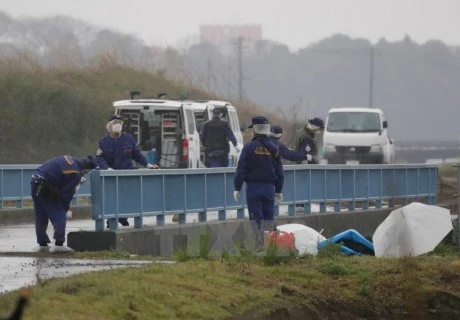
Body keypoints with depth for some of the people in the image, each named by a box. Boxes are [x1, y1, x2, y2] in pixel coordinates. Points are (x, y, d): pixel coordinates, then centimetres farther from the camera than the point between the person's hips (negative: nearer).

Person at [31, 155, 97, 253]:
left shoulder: (70, 159, 11)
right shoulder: (75, 173, -13)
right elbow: (67, 192, -8)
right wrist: (66, 207, 4)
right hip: (46, 187, -9)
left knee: (41, 217, 15)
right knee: (59, 216, -4)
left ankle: (42, 244, 20)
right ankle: (59, 244, -11)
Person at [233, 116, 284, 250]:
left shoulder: (249, 147, -7)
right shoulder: (273, 149, 6)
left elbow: (241, 169, -8)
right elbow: (279, 172, 12)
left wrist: (237, 188, -2)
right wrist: (279, 190, 20)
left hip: (253, 187, -3)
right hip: (269, 187, 3)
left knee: (255, 218, -1)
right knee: (269, 218, 8)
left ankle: (258, 245, -8)